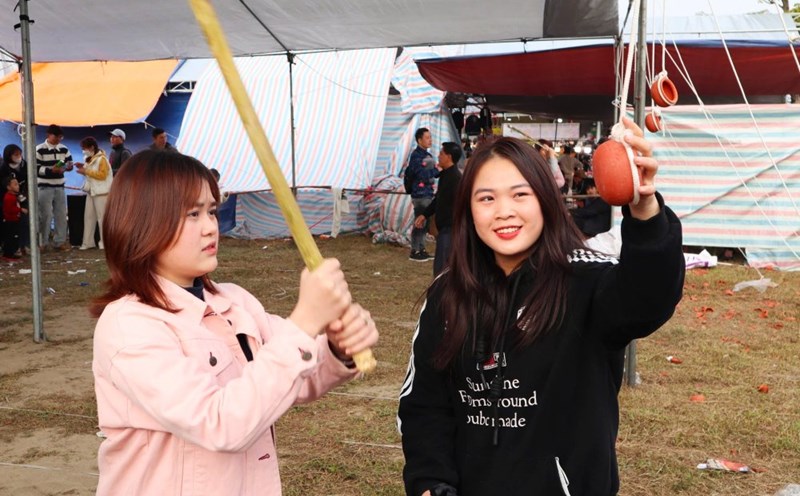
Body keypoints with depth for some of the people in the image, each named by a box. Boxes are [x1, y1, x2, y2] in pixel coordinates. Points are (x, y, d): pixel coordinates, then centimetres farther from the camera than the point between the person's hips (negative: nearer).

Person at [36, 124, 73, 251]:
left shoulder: (64, 149, 8)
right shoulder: (39, 150, -8)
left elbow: (70, 163, 15)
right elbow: (35, 168, -12)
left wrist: (68, 166, -9)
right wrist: (51, 170, -24)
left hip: (59, 187, 5)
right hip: (45, 187, -5)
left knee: (61, 215, 7)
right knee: (45, 215, -3)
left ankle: (60, 241, 15)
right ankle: (42, 243, 7)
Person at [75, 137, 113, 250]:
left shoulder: (102, 159, -13)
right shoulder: (90, 159, 15)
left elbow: (102, 175, -21)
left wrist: (86, 171, -21)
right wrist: (83, 168, 3)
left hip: (101, 192, -9)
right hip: (91, 191, 9)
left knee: (102, 217, -4)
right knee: (88, 216, 8)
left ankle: (105, 242, 3)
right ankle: (88, 242, 13)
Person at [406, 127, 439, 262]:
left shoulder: (427, 155, 14)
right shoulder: (416, 156, -12)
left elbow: (433, 173, 14)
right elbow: (422, 175, -20)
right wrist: (437, 170, -14)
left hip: (428, 193, 9)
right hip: (420, 194, -9)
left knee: (425, 223, 13)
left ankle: (422, 249, 22)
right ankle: (414, 252, 2)